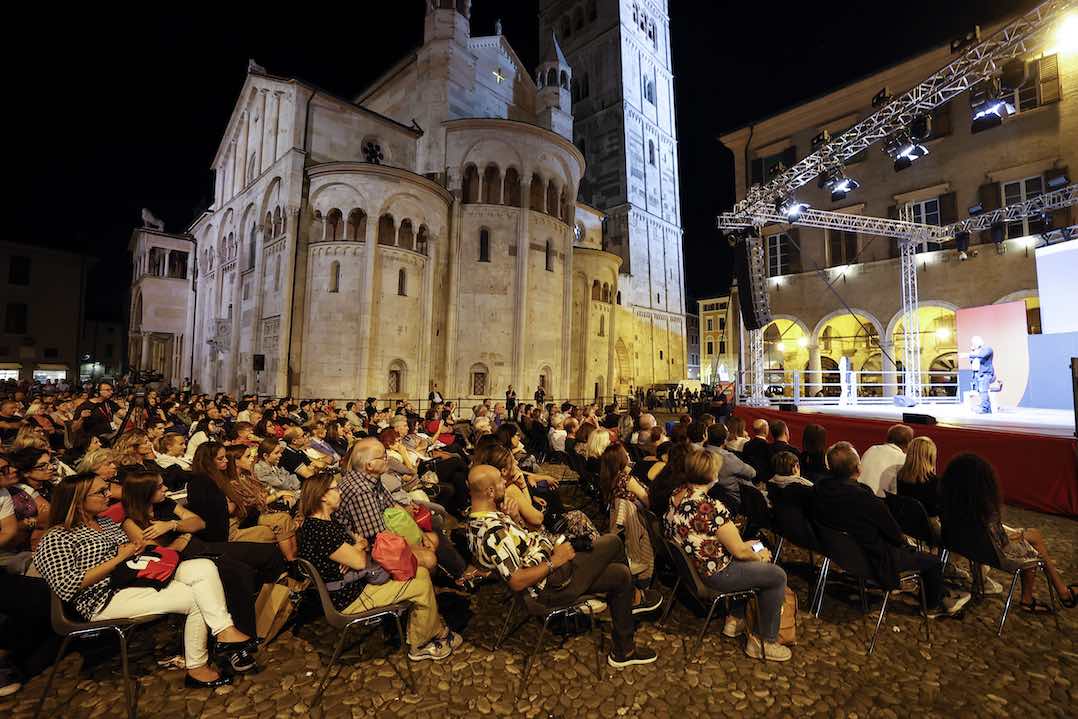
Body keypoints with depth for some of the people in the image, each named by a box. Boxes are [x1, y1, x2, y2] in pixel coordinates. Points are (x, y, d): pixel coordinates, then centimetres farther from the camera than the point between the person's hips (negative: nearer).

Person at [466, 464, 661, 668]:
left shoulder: (477, 519, 0)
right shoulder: (494, 533, -31)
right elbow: (517, 582, -30)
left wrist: (514, 518, -7)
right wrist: (554, 561, -21)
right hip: (553, 585, -10)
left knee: (620, 573, 14)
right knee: (613, 542, -7)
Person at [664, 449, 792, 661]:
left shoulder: (675, 495, -5)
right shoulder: (711, 508, -31)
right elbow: (739, 551, -20)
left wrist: (745, 546, 11)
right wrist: (759, 555, 3)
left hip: (687, 566, 9)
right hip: (712, 576, -8)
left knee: (750, 562, 28)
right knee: (777, 576, 8)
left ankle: (736, 619, 37)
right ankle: (763, 642, 20)